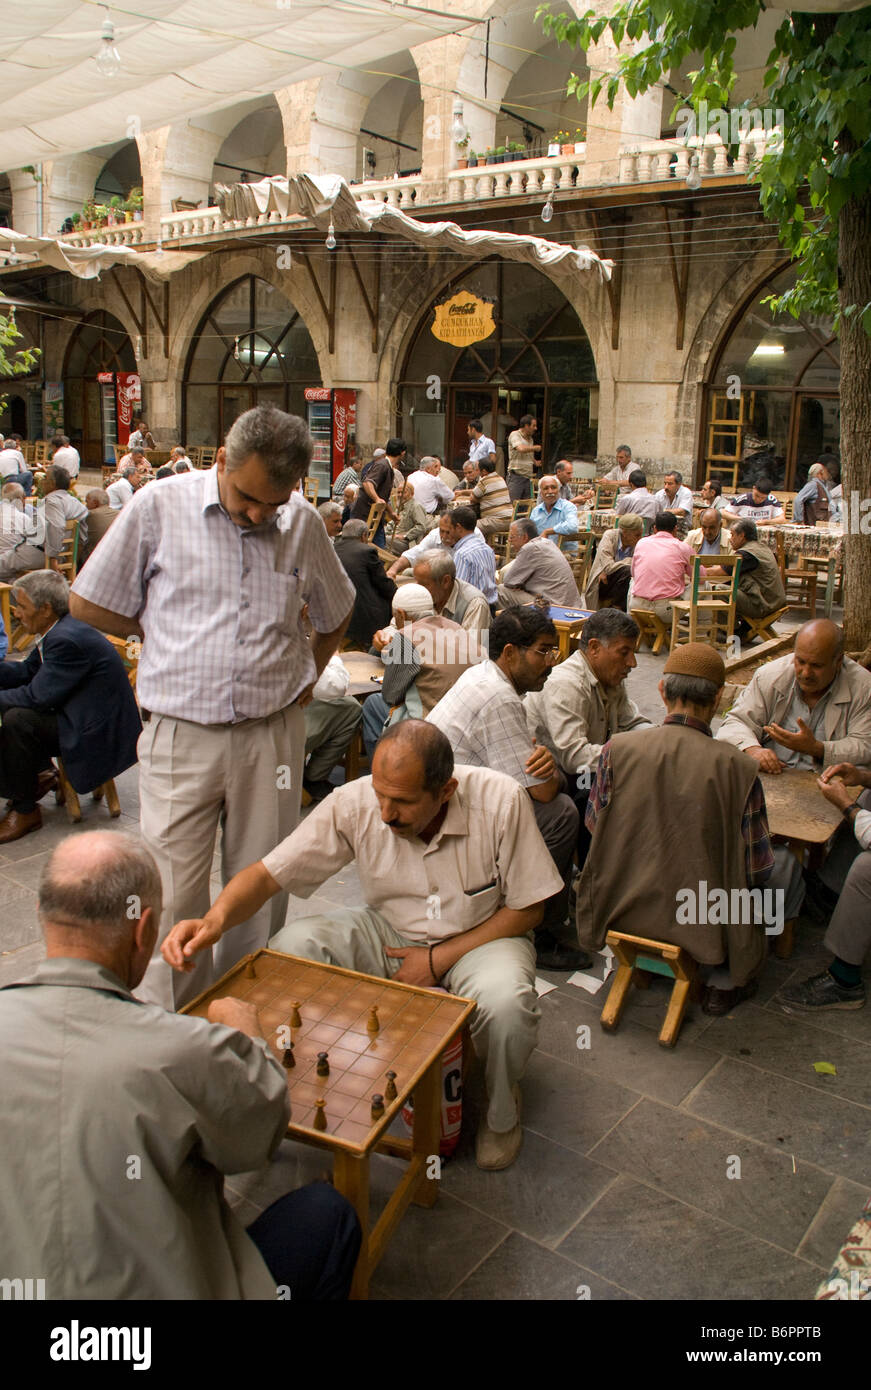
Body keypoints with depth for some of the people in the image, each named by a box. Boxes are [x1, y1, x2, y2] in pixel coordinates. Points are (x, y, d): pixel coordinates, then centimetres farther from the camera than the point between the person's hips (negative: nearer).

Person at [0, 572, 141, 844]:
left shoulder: (68, 639, -25)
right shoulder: (58, 631, 6)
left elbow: (37, 696, -25)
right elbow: (27, 670, 13)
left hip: (101, 734, -11)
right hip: (79, 717, 11)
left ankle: (24, 810, -10)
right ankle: (40, 772, 20)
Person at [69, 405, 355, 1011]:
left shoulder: (304, 523, 6)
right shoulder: (160, 507, -3)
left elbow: (336, 614, 23)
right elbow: (90, 604, 4)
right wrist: (175, 639, 6)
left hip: (273, 734, 2)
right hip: (180, 734, -2)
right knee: (174, 896, 0)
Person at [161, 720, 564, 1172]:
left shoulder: (501, 802, -25)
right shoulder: (354, 804, -21)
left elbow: (527, 909, -13)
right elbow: (268, 872, -18)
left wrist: (439, 959, -19)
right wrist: (215, 919, -39)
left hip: (479, 936, -2)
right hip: (387, 932, 2)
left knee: (505, 1002, -35)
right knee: (292, 946, -23)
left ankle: (501, 1110, 2)